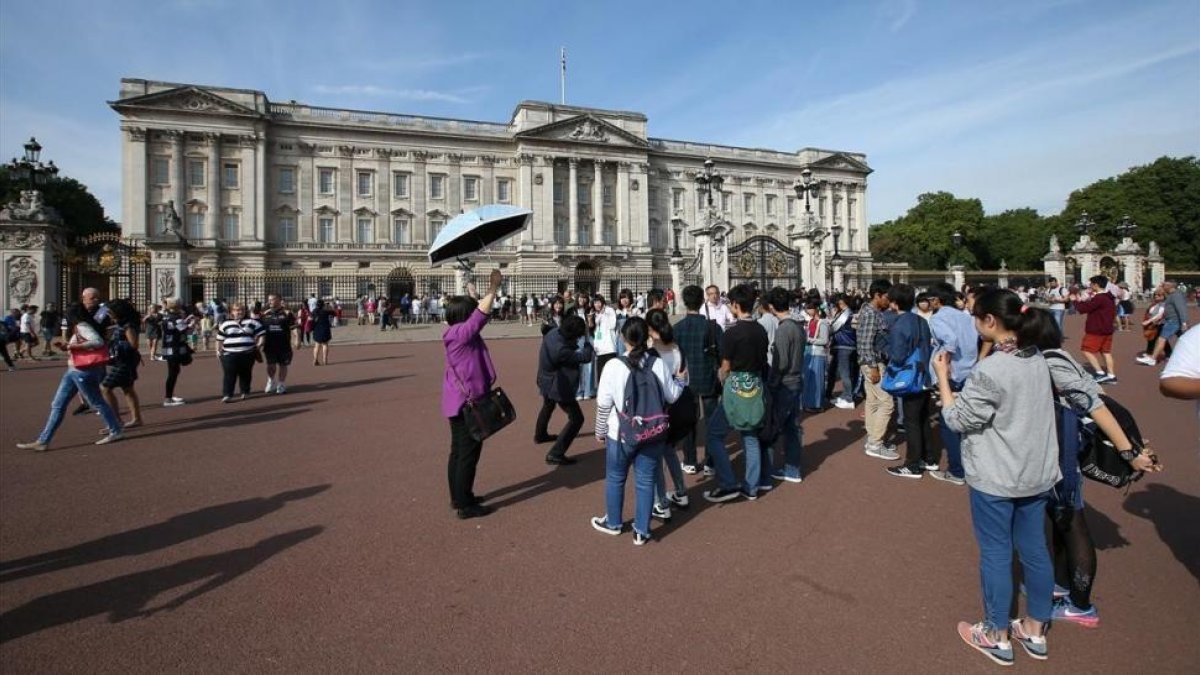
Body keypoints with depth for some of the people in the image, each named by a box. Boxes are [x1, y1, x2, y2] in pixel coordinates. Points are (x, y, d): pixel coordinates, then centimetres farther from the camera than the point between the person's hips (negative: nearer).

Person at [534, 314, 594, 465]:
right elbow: (586, 357, -28)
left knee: (547, 407, 35)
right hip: (558, 386, -10)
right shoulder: (560, 349, -38)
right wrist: (587, 345, -10)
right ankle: (555, 454, -6)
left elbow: (570, 348, 7)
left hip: (547, 381, 10)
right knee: (576, 419, -5)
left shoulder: (554, 332, -13)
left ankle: (540, 435, 59)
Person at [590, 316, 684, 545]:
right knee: (646, 481, 12)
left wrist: (600, 431, 5)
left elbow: (604, 404, -9)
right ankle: (641, 531, 20)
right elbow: (672, 396, 0)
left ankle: (613, 523, 36)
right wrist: (678, 379, 20)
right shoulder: (658, 364, -9)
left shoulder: (614, 366, -14)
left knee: (615, 478, 18)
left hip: (621, 434, -2)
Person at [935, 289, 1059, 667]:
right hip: (1037, 474, 7)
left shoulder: (988, 371, -23)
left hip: (995, 480, -7)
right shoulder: (1038, 360, 1)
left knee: (995, 555, 7)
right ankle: (1035, 631, 33)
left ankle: (997, 637, 23)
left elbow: (957, 420, -15)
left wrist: (942, 377, -8)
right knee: (1035, 550, 17)